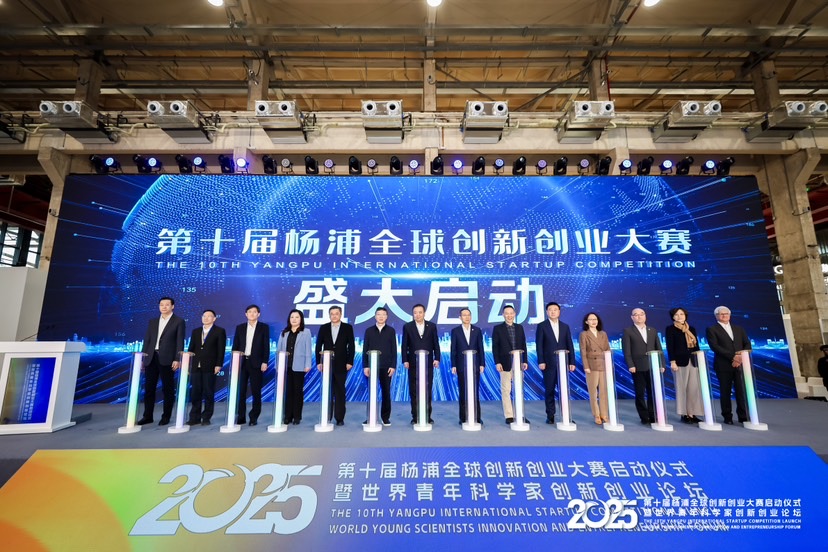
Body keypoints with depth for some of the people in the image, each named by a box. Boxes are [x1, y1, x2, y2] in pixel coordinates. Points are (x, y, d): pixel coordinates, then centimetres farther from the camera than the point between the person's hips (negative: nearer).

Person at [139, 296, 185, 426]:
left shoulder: (178, 321, 1)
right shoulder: (152, 322, 16)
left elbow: (180, 342, -4)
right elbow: (147, 340, 14)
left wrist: (177, 359, -12)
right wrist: (143, 357, 7)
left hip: (167, 359, -4)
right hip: (151, 358, 5)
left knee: (168, 389, 3)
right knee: (148, 388, 9)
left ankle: (166, 417, 13)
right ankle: (147, 416, 21)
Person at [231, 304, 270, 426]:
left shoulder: (264, 327, 3)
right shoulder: (240, 327, 11)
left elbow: (266, 346, -1)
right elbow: (235, 346, 9)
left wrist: (265, 362, -8)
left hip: (256, 363, -2)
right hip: (241, 362, 3)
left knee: (256, 391, 3)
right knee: (241, 391, 5)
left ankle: (254, 417, 12)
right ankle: (240, 416, 16)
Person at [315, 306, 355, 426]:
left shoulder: (348, 328, 0)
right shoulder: (323, 328, 5)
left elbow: (351, 346, -2)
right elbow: (318, 346, 5)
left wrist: (350, 362, -8)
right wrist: (318, 362, -2)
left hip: (341, 365, -1)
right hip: (327, 364, 2)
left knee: (340, 392, 4)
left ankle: (340, 418, 12)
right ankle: (327, 417, 15)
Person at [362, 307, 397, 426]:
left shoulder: (391, 331, 5)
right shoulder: (369, 330, 6)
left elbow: (394, 350, 2)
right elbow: (365, 349, 4)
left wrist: (393, 366, -5)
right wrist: (365, 366, -3)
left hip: (386, 366, 0)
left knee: (386, 392, 5)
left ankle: (385, 417, 15)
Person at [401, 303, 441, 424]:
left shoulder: (432, 326, 5)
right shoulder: (407, 327, 3)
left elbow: (436, 344, 5)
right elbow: (404, 345, 1)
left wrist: (437, 359, -5)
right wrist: (405, 360, -7)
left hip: (428, 363, 1)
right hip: (413, 363, 0)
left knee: (427, 390, 5)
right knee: (414, 391, 5)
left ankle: (428, 416, 15)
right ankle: (415, 416, 14)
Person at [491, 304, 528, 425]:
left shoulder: (519, 327, 10)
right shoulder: (497, 328, 0)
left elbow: (523, 345, 10)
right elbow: (495, 347, -3)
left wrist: (525, 361, 3)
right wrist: (497, 362, -11)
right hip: (505, 364, -3)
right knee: (506, 390, 2)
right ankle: (508, 416, 9)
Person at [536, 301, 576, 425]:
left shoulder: (565, 327, 11)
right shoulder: (541, 326, 1)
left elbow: (570, 345, 10)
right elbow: (539, 345, -4)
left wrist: (572, 362, 3)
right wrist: (541, 362, -11)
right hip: (549, 364, -2)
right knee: (549, 390, 4)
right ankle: (550, 416, 13)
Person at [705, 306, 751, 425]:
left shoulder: (738, 329, 17)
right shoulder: (712, 330, 2)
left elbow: (747, 344, 9)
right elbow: (715, 347, -9)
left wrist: (740, 358, -8)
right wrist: (732, 357, -17)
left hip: (740, 364, 3)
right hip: (724, 365, -3)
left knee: (742, 391, 1)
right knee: (725, 392, 3)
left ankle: (743, 416, 13)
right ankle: (727, 417, 11)